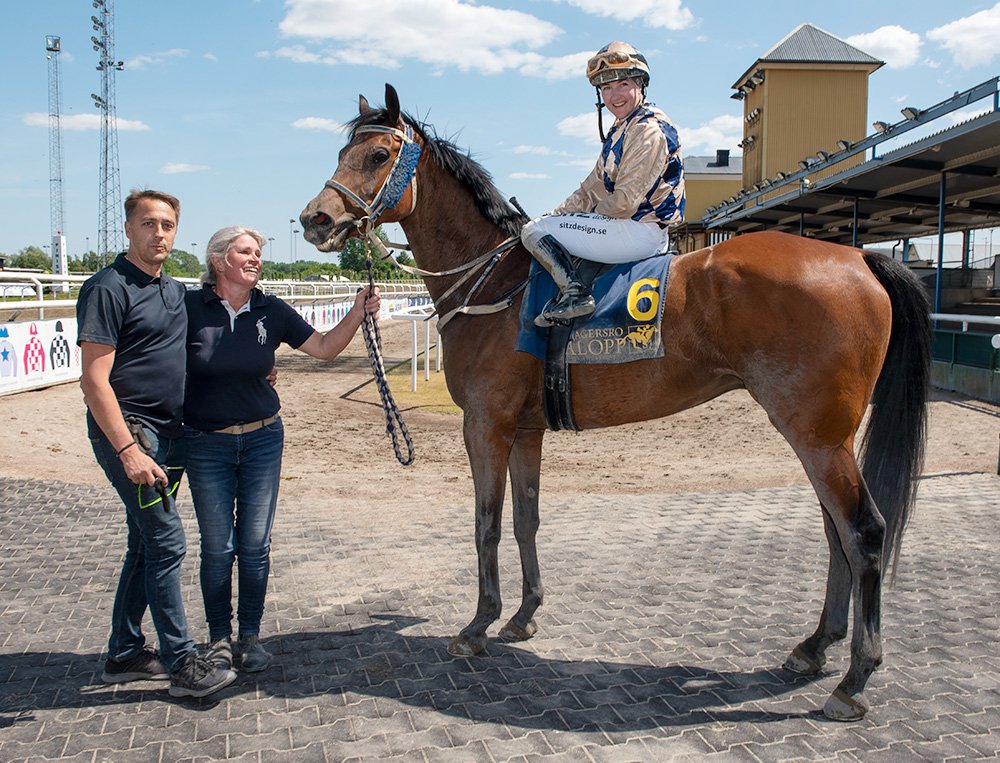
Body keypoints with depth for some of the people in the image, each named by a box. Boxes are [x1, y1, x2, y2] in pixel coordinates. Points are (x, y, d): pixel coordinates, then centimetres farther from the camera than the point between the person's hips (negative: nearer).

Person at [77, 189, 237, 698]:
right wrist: (128, 450, -24)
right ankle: (182, 664, 2)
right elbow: (94, 381, -17)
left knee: (147, 544, 14)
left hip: (169, 434, 9)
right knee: (167, 541, -8)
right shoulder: (108, 288, -11)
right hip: (129, 433, -9)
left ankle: (125, 654, 26)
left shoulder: (175, 290, 14)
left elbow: (191, 357, 28)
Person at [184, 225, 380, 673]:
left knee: (255, 545, 8)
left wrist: (358, 313, -9)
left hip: (263, 439, 2)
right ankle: (219, 638, 24)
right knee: (217, 548, 6)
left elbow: (324, 347, 6)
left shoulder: (272, 311, -1)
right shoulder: (190, 307, -9)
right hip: (205, 444, -2)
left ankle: (250, 636, 23)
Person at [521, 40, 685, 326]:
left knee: (534, 231, -14)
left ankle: (574, 292, -24)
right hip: (633, 229, 11)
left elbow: (625, 200, -19)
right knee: (547, 224, 23)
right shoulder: (621, 129, 18)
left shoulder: (648, 130, -14)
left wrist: (591, 217, -4)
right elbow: (594, 188, 18)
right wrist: (557, 215, 7)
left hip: (640, 230, -11)